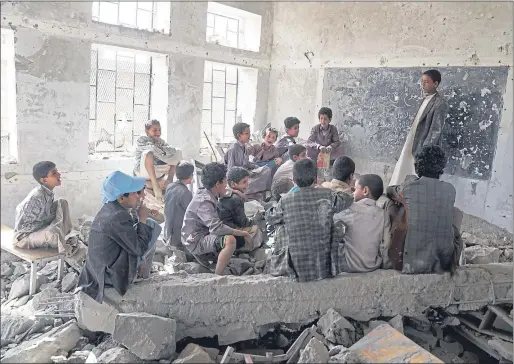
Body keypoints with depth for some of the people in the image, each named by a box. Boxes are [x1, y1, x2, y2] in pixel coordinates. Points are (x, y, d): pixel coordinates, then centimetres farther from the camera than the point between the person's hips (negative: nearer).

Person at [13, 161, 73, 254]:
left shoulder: (48, 192, -4)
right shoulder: (36, 197, -30)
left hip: (41, 229, 9)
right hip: (25, 237, -9)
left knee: (62, 203, 1)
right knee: (52, 233, -40)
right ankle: (64, 248, -6)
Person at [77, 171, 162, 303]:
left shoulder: (109, 208, 1)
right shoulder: (117, 217, -27)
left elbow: (129, 235, 13)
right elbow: (139, 248, -22)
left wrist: (141, 216, -1)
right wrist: (143, 219, -13)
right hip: (112, 275, -9)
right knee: (152, 228, -6)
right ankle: (143, 275, 11)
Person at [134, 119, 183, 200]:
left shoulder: (161, 141, 11)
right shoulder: (141, 139, -4)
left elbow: (173, 150, -7)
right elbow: (153, 149, -23)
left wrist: (160, 148, -21)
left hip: (157, 172, 6)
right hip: (143, 172, -6)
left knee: (178, 152, 1)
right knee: (148, 153, -35)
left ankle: (170, 179, -14)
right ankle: (155, 184, -39)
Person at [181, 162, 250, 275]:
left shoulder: (205, 193, 5)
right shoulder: (204, 202, -26)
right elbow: (217, 228, -36)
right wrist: (241, 233, -26)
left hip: (204, 235, 10)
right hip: (196, 242, -10)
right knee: (230, 240, -36)